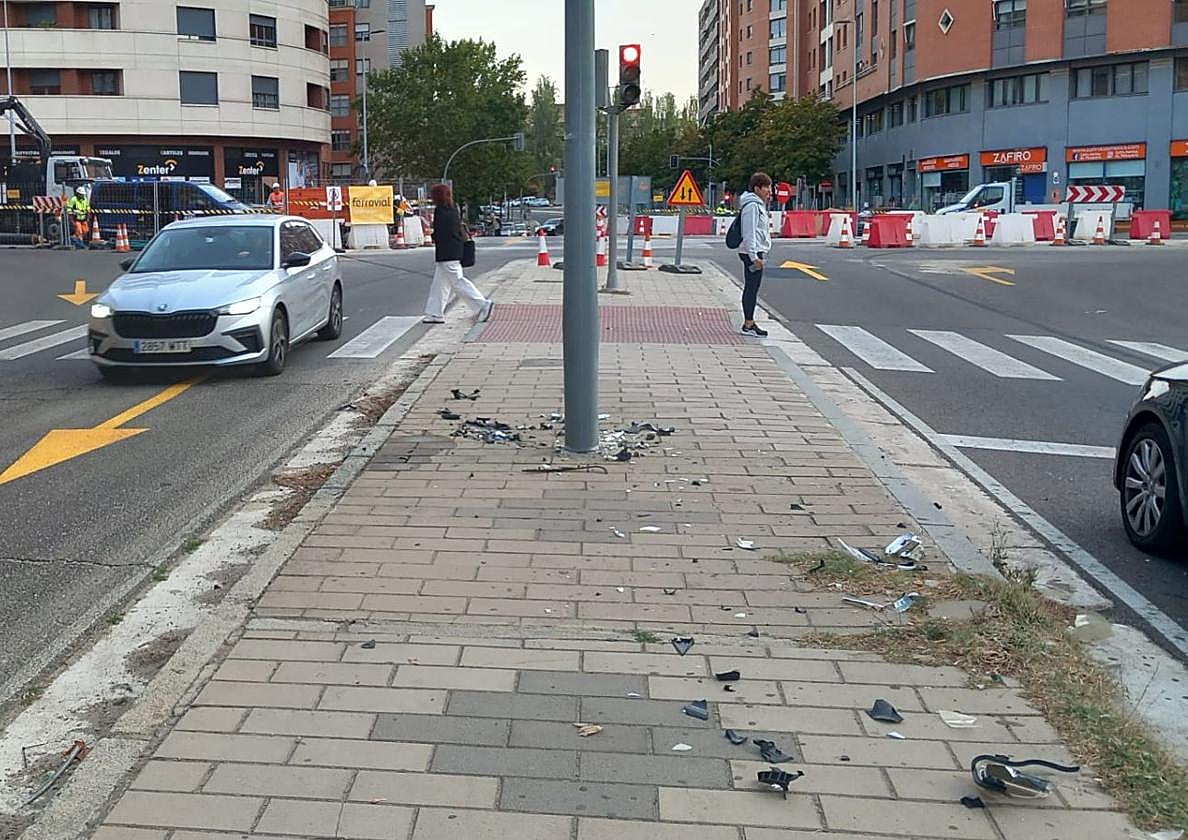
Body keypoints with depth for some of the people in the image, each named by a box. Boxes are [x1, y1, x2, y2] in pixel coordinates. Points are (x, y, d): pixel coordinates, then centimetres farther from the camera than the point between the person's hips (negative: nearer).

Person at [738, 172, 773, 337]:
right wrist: (755, 257, -23)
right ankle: (748, 325, -4)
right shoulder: (752, 206, -15)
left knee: (752, 288, 13)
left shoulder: (759, 204, 18)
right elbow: (749, 233, -21)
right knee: (752, 288, -7)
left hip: (756, 252, 11)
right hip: (752, 253, -11)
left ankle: (749, 322, 19)